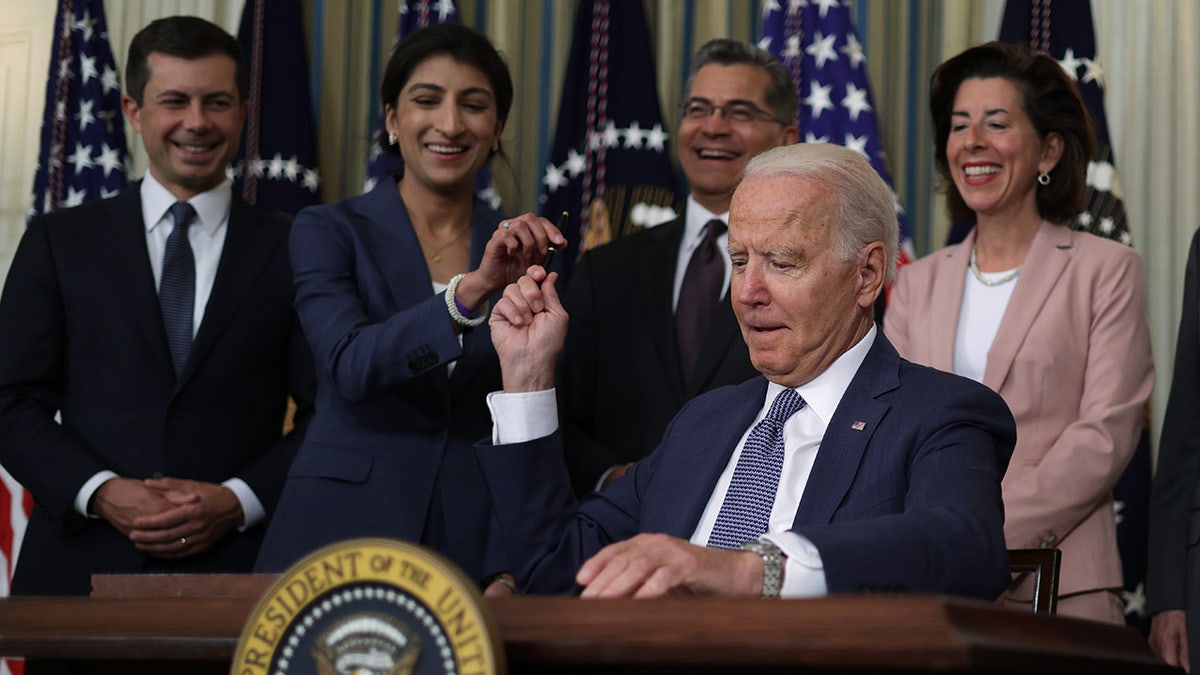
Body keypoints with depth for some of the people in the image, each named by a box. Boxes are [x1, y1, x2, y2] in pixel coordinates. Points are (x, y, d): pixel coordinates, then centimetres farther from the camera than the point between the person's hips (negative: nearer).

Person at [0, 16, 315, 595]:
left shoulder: (290, 253, 7)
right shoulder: (59, 242, 9)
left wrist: (237, 501, -11)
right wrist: (101, 492, -10)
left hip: (236, 569, 0)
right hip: (81, 567, 1)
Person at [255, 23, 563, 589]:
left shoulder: (521, 250, 9)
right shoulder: (329, 231, 0)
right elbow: (352, 365, -17)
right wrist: (471, 292, -29)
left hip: (474, 542, 2)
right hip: (343, 536, -2)